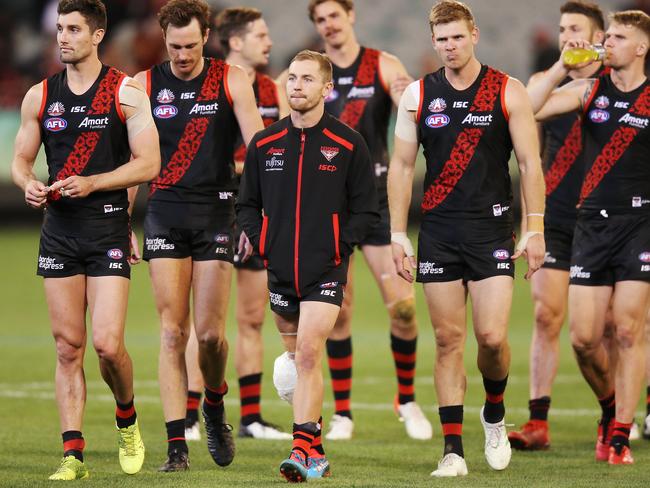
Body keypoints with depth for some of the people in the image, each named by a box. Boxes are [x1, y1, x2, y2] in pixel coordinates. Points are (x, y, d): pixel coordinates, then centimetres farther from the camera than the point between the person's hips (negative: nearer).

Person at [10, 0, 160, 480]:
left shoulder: (126, 92, -2)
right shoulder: (40, 96, 8)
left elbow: (148, 163, -6)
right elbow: (21, 159, 14)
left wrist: (91, 183, -17)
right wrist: (29, 184, -9)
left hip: (108, 229, -3)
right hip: (58, 232, 3)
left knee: (108, 345, -11)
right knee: (68, 347, 1)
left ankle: (128, 420, 18)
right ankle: (73, 454, 4)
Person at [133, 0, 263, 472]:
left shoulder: (231, 80, 1)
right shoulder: (145, 85, 5)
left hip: (216, 211, -1)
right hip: (165, 215, 1)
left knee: (210, 332, -4)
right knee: (173, 332, -4)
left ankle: (215, 408, 26)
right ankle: (177, 445, -4)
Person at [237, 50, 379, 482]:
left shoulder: (348, 144, -1)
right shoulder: (264, 144, 7)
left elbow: (367, 209, 3)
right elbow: (247, 203, 17)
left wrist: (340, 245, -8)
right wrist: (260, 242, 2)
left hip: (326, 269, -4)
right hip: (281, 269, 4)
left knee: (309, 353, -17)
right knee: (300, 357, 11)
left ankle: (303, 449, -20)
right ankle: (315, 451, 21)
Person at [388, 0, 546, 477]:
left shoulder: (508, 92, 0)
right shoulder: (417, 95, 5)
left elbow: (530, 163, 1)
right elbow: (402, 166, 8)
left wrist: (535, 229, -5)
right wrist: (398, 235, 3)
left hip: (492, 229, -2)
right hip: (438, 232, 2)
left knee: (492, 336, -10)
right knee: (448, 339, 0)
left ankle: (495, 414, 20)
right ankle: (453, 449, 4)